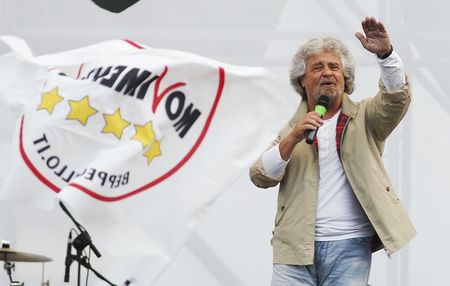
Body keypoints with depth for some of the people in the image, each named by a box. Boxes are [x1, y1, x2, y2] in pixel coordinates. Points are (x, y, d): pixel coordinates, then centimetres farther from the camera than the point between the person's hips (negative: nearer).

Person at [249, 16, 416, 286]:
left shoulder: (364, 118, 9)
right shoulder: (291, 128, 13)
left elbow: (397, 96, -10)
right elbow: (260, 177, 3)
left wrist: (385, 53, -27)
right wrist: (293, 138, -12)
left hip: (350, 246, -1)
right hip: (296, 247, 1)